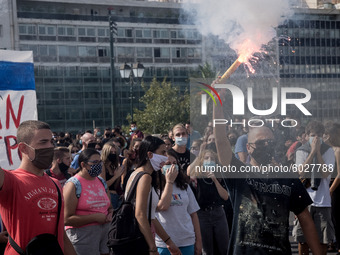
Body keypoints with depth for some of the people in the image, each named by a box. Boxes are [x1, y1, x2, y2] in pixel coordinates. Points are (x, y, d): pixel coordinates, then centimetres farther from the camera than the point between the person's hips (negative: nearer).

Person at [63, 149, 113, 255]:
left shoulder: (101, 182, 15)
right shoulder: (73, 185, -9)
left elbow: (110, 207, 26)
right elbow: (67, 219, -16)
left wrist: (110, 215, 2)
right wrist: (95, 217, -18)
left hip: (105, 233, 6)